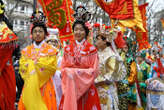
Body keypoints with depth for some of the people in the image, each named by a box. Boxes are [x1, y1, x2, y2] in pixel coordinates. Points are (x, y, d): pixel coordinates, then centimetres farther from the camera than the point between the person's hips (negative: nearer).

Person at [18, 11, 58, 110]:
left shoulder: (50, 50, 2)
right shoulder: (26, 50, 11)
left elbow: (52, 68, -8)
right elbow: (22, 67, 1)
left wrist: (31, 63, -8)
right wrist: (39, 63, -9)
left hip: (45, 85, -2)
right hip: (29, 86, 2)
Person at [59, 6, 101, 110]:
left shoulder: (91, 49, -1)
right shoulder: (68, 48, 9)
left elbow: (94, 71, -5)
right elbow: (63, 68, 8)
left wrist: (78, 72, -12)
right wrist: (70, 73, -11)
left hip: (86, 87, -2)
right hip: (70, 87, 2)